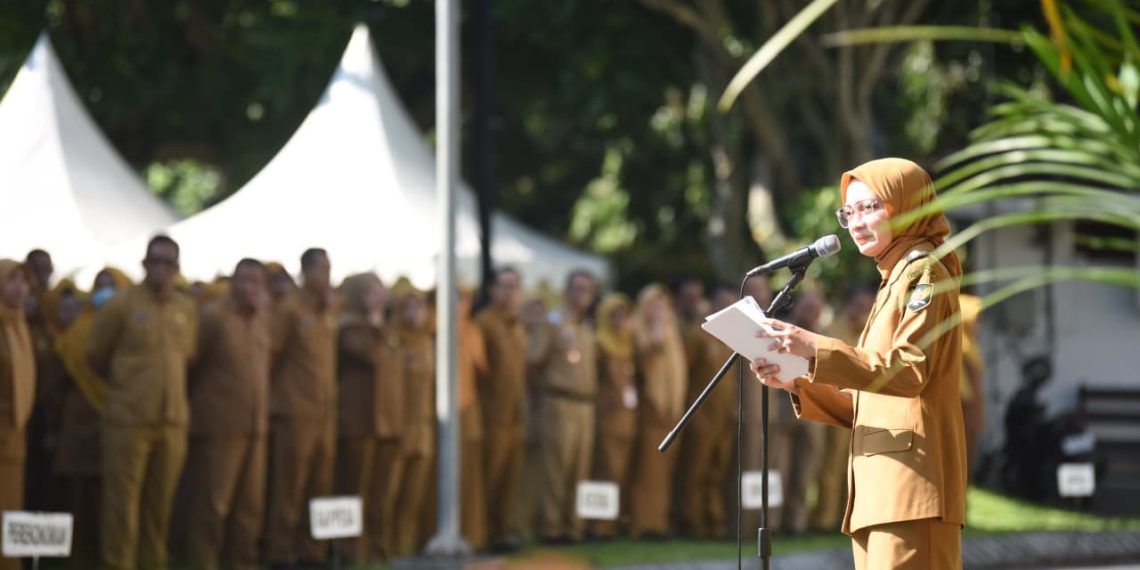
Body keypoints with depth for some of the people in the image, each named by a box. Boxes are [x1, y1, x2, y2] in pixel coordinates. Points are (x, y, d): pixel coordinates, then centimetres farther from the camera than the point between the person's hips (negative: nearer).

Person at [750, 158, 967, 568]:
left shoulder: (923, 273, -2)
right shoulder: (893, 283, 26)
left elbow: (909, 371, -16)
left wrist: (816, 349, -21)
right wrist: (797, 385, 12)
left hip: (911, 483, -10)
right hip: (882, 487, 10)